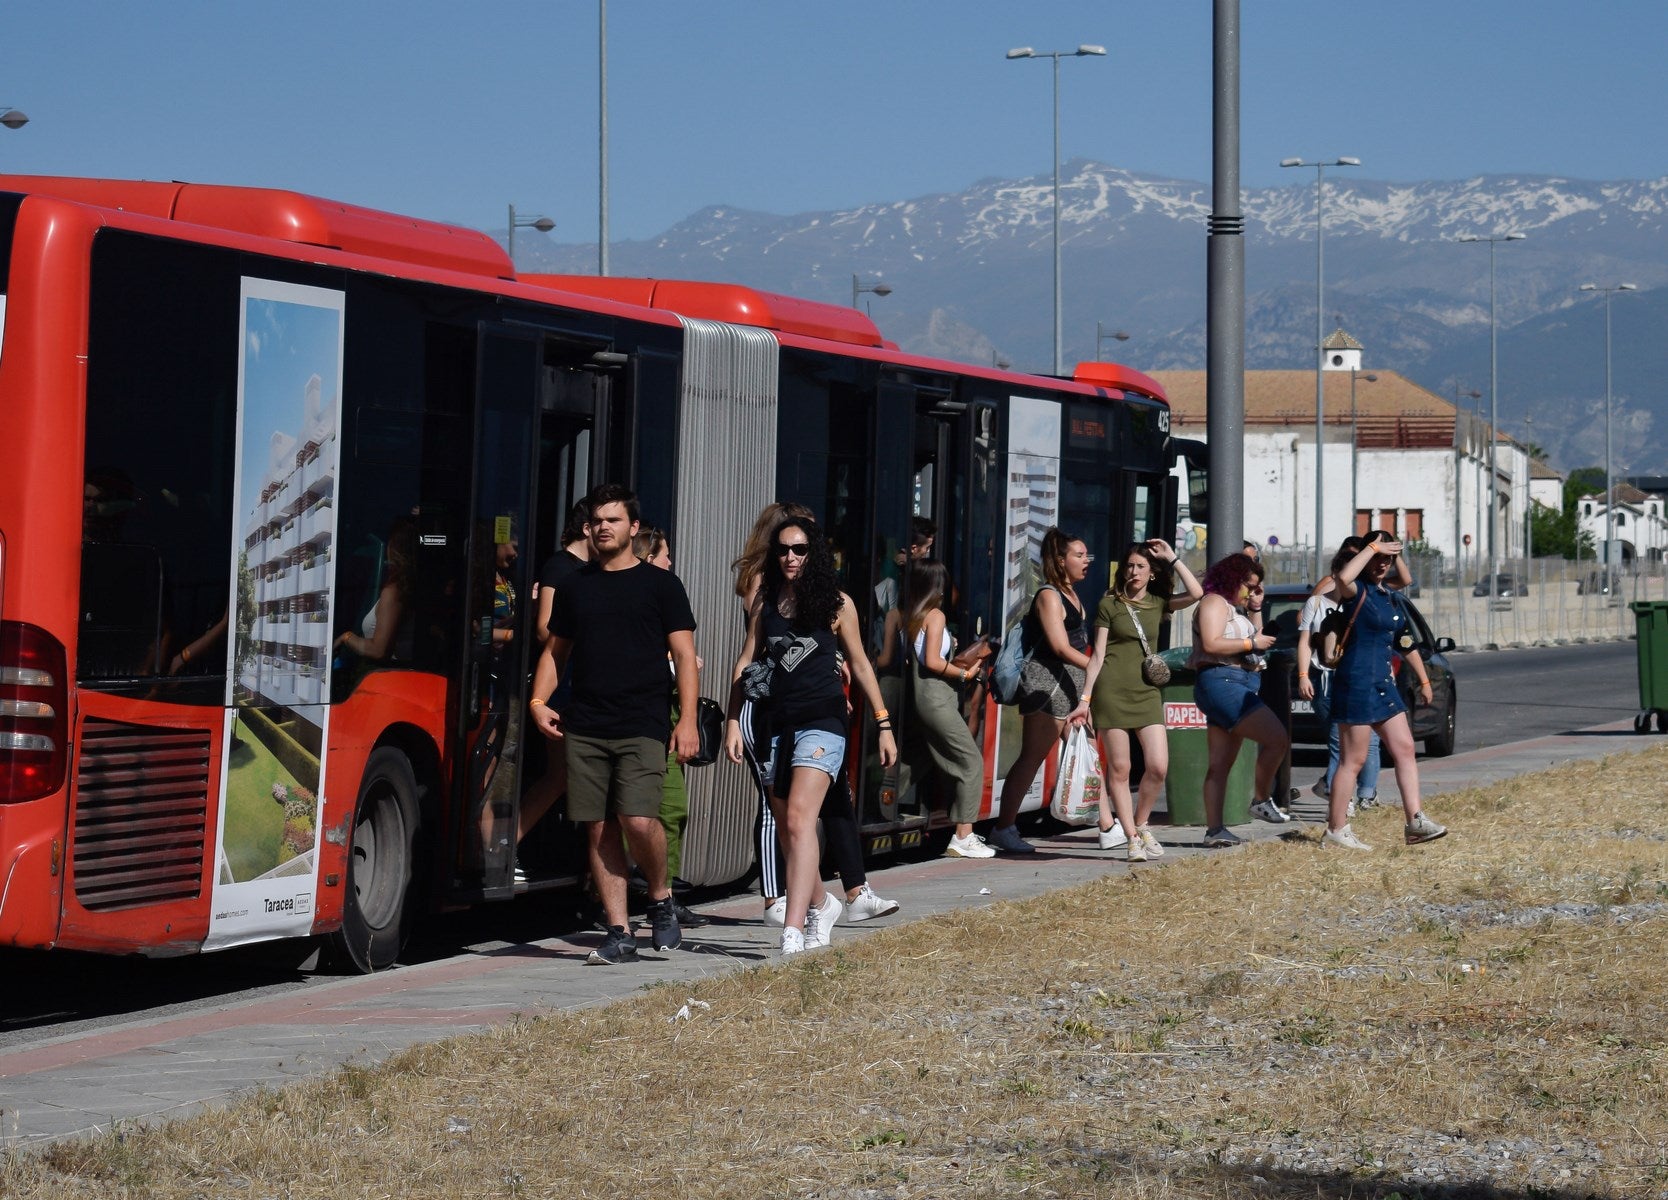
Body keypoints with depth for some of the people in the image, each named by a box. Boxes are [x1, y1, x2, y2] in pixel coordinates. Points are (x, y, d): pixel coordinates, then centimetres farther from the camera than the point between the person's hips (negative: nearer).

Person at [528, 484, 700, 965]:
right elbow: (557, 650, 22)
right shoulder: (575, 586, 15)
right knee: (599, 829, 0)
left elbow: (684, 655, 3)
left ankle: (661, 899, 9)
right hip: (584, 727, 4)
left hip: (642, 726, -4)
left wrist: (687, 719, -7)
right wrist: (538, 700, 6)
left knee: (638, 819, -18)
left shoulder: (660, 584, 5)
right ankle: (619, 934, 4)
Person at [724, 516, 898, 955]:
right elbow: (746, 661, 10)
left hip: (822, 721, -4)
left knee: (799, 819, -19)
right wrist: (733, 722, 3)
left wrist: (884, 724, 9)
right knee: (786, 829, 11)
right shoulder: (765, 601, 10)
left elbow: (859, 663, 8)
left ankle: (793, 928, -27)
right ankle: (821, 904, 36)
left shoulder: (837, 603, 2)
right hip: (776, 722, 4)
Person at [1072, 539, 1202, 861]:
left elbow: (1194, 593, -6)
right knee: (1119, 768, -2)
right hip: (1112, 691, -3)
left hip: (1147, 692, 3)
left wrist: (1171, 557, -1)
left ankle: (1140, 824, 15)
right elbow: (1098, 655, 4)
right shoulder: (1110, 604, 5)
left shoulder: (1158, 604, 12)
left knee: (1159, 766, -8)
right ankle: (1132, 839, 4)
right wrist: (1085, 699, -1)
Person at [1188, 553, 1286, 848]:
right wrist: (1251, 643, -13)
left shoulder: (1235, 608, 24)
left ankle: (1214, 830, 6)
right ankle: (1263, 799, -9)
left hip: (1238, 687, 11)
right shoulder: (1215, 602, -6)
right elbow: (1211, 644, -19)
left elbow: (1255, 638, 28)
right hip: (1222, 682, -11)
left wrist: (1256, 609, 19)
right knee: (1276, 737, -19)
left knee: (1221, 764, 7)